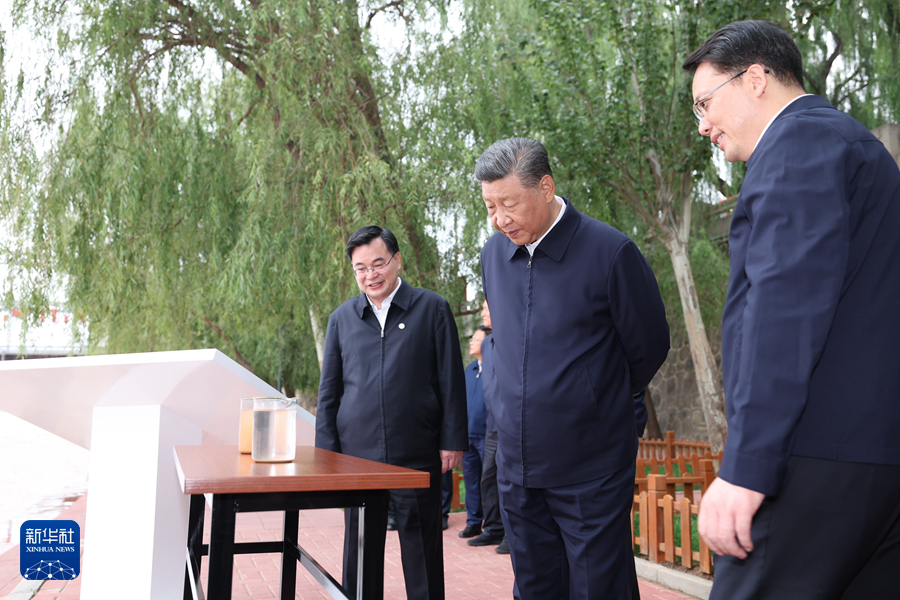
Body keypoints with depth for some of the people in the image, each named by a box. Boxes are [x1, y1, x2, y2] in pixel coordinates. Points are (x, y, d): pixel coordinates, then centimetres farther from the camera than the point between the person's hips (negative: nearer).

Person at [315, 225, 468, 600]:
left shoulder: (432, 309, 2)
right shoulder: (342, 318, 9)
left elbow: (451, 382, 2)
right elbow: (329, 391, 12)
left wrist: (453, 441, -3)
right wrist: (326, 452, 6)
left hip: (416, 454, -2)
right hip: (358, 453, 2)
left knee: (422, 551, 7)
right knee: (358, 552, 11)